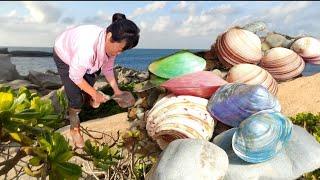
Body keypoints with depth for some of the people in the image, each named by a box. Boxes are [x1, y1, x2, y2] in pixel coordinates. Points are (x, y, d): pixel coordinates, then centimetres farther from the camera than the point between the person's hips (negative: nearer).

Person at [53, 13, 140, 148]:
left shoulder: (110, 44, -24)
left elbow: (107, 68, -7)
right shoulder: (87, 49, -47)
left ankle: (87, 97, 54)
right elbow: (75, 76, -31)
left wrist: (116, 90, -12)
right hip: (63, 57, -6)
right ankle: (74, 129, 14)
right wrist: (95, 94, -22)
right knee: (76, 98, -8)